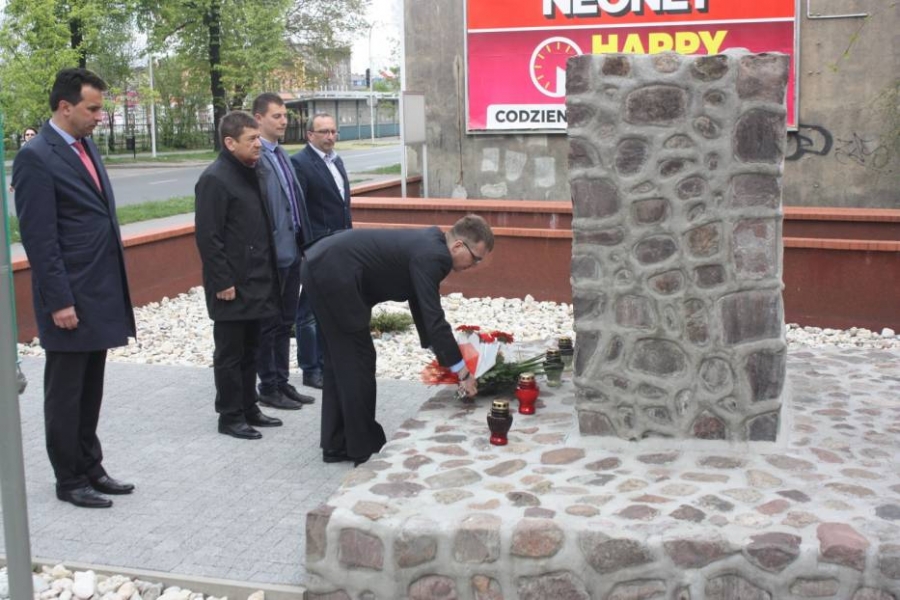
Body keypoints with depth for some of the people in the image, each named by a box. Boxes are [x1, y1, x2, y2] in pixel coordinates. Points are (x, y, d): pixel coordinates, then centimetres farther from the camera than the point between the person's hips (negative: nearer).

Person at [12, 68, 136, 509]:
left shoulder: (87, 146, 12)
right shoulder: (36, 157, -14)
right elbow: (39, 239, -17)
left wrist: (113, 288, 15)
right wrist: (59, 301, -18)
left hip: (100, 293, 8)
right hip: (71, 298, -8)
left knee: (90, 391, 17)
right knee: (65, 394, 5)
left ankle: (90, 468, 28)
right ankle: (69, 481, 17)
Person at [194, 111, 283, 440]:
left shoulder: (252, 173, 13)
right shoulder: (214, 179, -15)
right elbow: (207, 236, -18)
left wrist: (268, 273, 16)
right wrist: (222, 282, -19)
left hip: (256, 282, 9)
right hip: (232, 286, -9)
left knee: (250, 351, 17)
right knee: (230, 354, 3)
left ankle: (249, 409, 27)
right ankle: (230, 416, 13)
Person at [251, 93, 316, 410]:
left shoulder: (281, 154, 14)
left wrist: (304, 242, 14)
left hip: (291, 251, 8)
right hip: (270, 253, -8)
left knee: (285, 322, 15)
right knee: (268, 324, 3)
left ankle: (282, 382, 25)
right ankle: (268, 387, 14)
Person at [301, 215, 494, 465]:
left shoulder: (429, 245, 15)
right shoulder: (432, 255, -14)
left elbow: (421, 306, 24)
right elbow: (434, 318, -17)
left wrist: (441, 352, 27)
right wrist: (462, 371, -10)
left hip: (321, 265, 10)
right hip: (333, 272, -10)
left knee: (341, 359, 16)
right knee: (358, 359, 0)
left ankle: (336, 444, 24)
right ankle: (363, 446, 10)